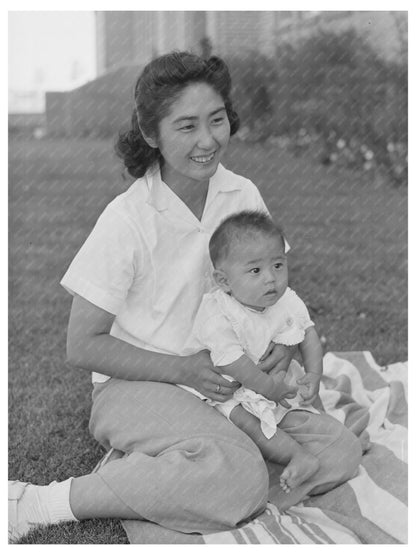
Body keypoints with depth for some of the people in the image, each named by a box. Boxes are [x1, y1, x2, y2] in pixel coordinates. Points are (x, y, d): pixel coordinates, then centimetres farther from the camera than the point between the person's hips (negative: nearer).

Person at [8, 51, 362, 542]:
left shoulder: (242, 195, -2)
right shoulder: (128, 219, -16)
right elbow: (82, 346, -12)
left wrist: (282, 341, -10)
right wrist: (183, 369, -20)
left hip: (228, 377, 6)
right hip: (137, 384, -6)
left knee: (340, 452, -14)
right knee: (238, 476, -32)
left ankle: (143, 469, -5)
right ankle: (38, 504, -20)